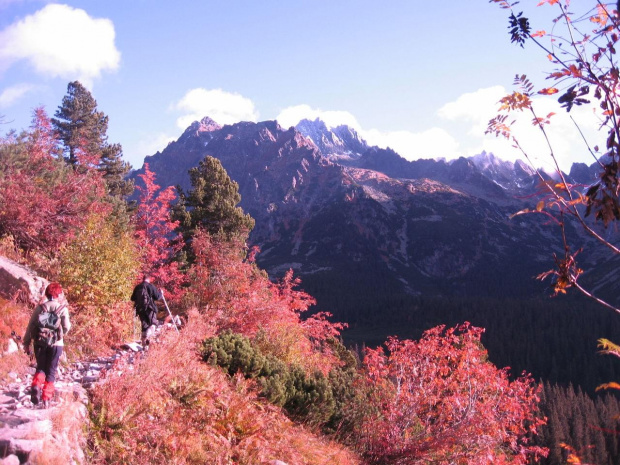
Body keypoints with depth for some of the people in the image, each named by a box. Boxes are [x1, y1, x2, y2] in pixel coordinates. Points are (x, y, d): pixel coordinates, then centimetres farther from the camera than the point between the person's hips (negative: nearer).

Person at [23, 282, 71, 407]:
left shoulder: (39, 308, 1)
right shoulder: (63, 309, -5)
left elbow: (31, 326, 0)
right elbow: (66, 327, -6)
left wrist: (26, 343, 7)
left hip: (40, 343, 2)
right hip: (56, 344, -2)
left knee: (40, 368, 18)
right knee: (51, 371, 10)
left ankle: (36, 385, -10)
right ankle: (46, 397, 6)